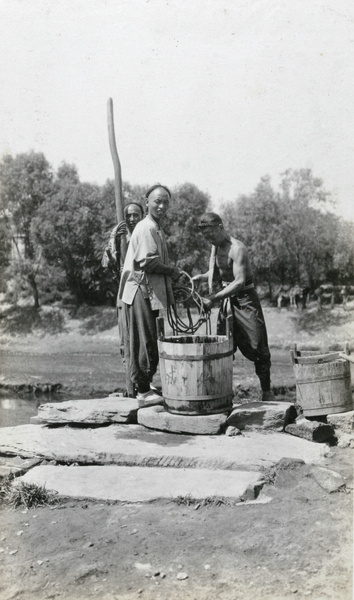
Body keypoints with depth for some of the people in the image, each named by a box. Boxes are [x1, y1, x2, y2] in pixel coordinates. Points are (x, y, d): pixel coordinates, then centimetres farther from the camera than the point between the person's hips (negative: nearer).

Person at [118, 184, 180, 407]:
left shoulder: (156, 229, 19)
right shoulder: (146, 228, -14)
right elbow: (147, 262, -22)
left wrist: (170, 274, 9)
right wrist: (171, 271, -10)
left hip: (151, 292, 10)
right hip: (142, 291, -10)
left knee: (149, 342, 15)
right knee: (145, 342, -4)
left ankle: (146, 386, 24)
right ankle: (144, 392, 4)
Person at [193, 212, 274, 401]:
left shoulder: (236, 249, -18)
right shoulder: (216, 247, 8)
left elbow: (240, 281, -25)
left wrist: (215, 298, -29)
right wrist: (201, 277, -4)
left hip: (245, 300, -7)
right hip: (226, 300, 8)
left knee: (256, 347, -4)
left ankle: (266, 392, 5)